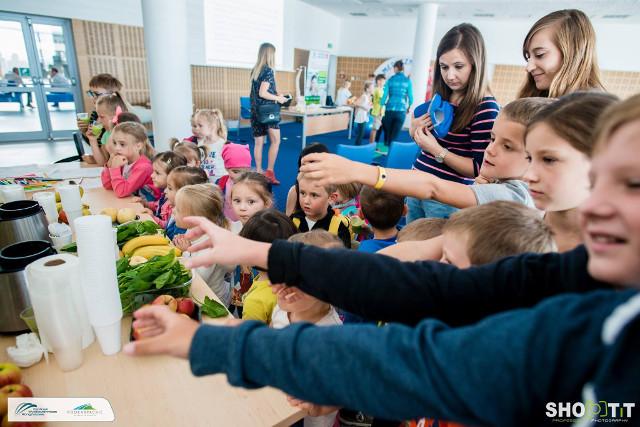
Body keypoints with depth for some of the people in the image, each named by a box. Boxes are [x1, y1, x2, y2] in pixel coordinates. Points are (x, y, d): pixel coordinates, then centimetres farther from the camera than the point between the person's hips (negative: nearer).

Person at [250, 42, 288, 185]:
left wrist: (276, 94, 15)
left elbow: (257, 91, 14)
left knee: (258, 143, 9)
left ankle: (259, 172, 13)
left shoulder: (255, 70, 11)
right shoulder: (268, 71, -10)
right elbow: (262, 93, -17)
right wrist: (278, 98, -6)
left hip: (256, 110, 7)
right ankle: (269, 172, -3)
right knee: (275, 141, 0)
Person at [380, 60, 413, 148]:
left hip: (389, 110, 1)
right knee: (394, 136, 0)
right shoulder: (407, 80, 2)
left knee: (387, 134, 15)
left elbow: (384, 96, 1)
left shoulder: (390, 79, 4)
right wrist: (408, 108, 21)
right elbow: (410, 97, 3)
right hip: (401, 111, -1)